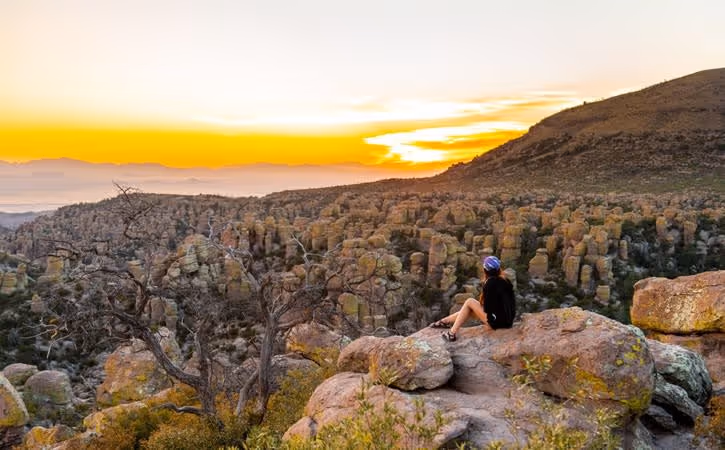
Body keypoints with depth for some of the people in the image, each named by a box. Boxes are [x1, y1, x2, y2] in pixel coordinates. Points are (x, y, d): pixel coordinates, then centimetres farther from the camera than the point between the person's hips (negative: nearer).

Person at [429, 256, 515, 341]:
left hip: (498, 321, -8)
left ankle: (452, 333, 3)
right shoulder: (505, 280, 8)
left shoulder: (490, 283, -15)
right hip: (507, 320, 8)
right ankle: (445, 321, 28)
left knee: (469, 302, 0)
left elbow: (487, 308, -13)